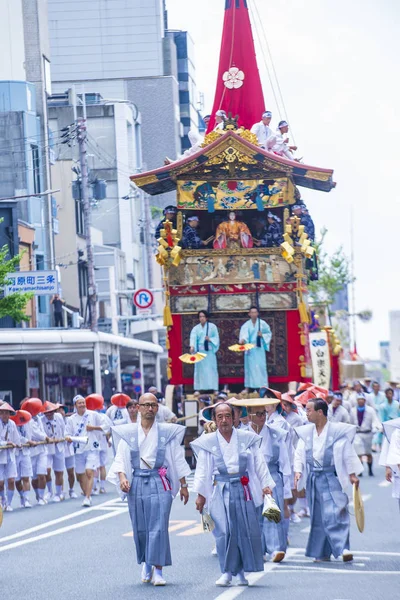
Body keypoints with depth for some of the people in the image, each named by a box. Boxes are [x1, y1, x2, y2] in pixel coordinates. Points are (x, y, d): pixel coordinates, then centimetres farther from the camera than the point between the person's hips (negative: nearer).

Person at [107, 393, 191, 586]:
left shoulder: (167, 432, 4)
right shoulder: (128, 433, 5)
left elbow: (178, 460, 8)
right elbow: (120, 458, 4)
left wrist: (183, 485, 9)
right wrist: (122, 477, -14)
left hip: (159, 482, -1)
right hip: (137, 483, 1)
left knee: (159, 526, -9)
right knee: (140, 527, 5)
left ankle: (158, 570, -7)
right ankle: (145, 562, 28)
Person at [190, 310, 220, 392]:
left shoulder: (212, 326, 4)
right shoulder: (196, 328, 6)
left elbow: (216, 338, 4)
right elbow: (193, 338, -9)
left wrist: (210, 339, -16)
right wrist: (192, 346, -27)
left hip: (210, 351, -1)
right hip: (200, 351, 1)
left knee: (211, 369, -2)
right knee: (200, 369, 0)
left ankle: (213, 388, 0)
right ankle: (200, 388, 1)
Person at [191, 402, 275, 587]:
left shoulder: (247, 438, 5)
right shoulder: (207, 442, 4)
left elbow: (259, 464, 8)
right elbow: (202, 470, 7)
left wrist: (266, 485, 3)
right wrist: (200, 494, 4)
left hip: (243, 489, 1)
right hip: (220, 490, -1)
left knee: (247, 529, -1)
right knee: (224, 531, -7)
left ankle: (241, 572, 11)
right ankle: (227, 572, -2)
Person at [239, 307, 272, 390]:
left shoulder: (262, 323, 2)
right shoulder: (246, 325, -2)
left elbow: (269, 333, 11)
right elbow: (244, 334, -19)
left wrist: (262, 335, -9)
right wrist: (242, 339, -40)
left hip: (259, 348, 0)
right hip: (250, 348, 0)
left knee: (261, 366, -3)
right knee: (250, 366, 0)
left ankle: (263, 386, -2)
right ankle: (247, 387, 1)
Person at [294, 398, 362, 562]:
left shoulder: (337, 431, -6)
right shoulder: (305, 432, 7)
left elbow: (347, 453, -1)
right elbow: (299, 454, 9)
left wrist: (352, 474, -2)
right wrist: (298, 471, -5)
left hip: (331, 477, -4)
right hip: (313, 479, 4)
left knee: (334, 513, -15)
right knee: (318, 516, 8)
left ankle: (343, 548, -17)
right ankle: (321, 552, 15)